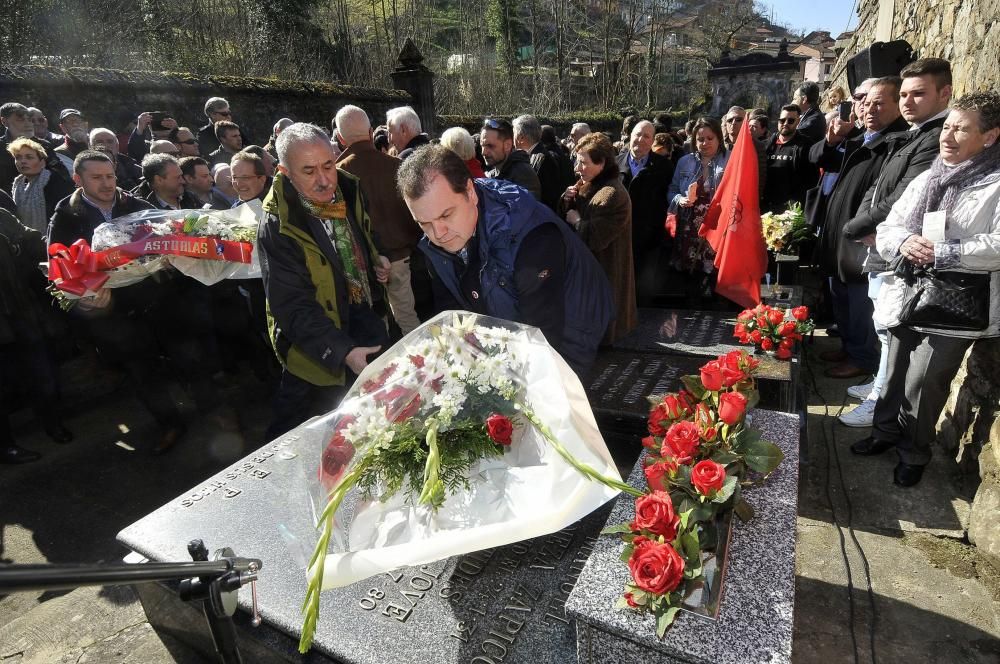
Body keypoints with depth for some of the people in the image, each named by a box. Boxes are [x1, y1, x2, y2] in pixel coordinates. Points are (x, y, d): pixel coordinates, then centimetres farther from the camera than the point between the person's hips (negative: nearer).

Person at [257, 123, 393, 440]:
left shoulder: (348, 191, -3)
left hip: (368, 331, 6)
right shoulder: (276, 229, -22)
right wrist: (343, 352, -33)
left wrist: (375, 261, -2)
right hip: (322, 356, -6)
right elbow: (294, 309, -24)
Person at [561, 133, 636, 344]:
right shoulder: (588, 185, 8)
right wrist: (568, 202, -7)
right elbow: (569, 216, 13)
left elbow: (595, 238, -30)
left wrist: (577, 220, -14)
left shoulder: (613, 194, -23)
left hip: (603, 273, -9)